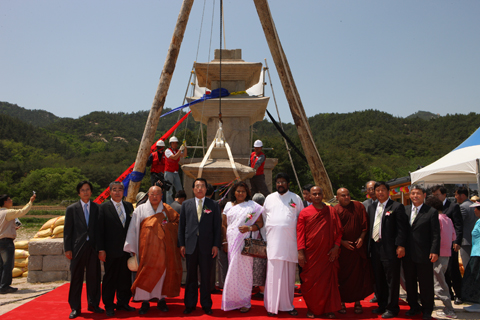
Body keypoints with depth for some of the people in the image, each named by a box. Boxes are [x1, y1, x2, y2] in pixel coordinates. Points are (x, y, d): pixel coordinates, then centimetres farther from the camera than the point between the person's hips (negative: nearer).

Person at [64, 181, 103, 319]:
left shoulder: (97, 208, 7)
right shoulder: (72, 209, 5)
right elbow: (67, 230, 3)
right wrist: (67, 249, -3)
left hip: (93, 247, 1)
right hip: (78, 248, -1)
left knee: (94, 277, 5)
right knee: (76, 278, 4)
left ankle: (93, 304, 19)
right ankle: (75, 307, 15)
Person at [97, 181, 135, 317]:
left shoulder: (129, 206, 10)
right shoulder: (104, 207, -2)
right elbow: (100, 229, -5)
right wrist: (101, 249, -11)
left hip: (126, 249, 4)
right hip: (111, 250, -4)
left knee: (125, 277, 10)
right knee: (109, 278, 6)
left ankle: (123, 303, 24)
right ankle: (108, 306, 19)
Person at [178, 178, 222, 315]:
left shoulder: (213, 205, 6)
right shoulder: (186, 204, 10)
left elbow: (217, 226, 3)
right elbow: (181, 225, 9)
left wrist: (216, 245, -3)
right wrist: (181, 244, 2)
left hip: (207, 246, -1)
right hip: (190, 246, 1)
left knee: (206, 277, 4)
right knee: (191, 277, 8)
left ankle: (206, 305, 16)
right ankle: (190, 305, 19)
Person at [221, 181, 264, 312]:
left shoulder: (253, 205, 3)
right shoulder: (229, 205, 14)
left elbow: (260, 223, 0)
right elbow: (225, 223, 18)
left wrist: (249, 228, -18)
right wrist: (225, 240, 9)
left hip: (245, 241, -3)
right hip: (231, 241, 3)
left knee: (243, 270, -4)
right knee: (233, 270, 3)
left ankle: (245, 302, 6)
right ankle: (233, 300, 11)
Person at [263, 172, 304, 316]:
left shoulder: (296, 198, 8)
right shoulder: (269, 198, 12)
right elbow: (263, 218, 16)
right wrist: (266, 236, 9)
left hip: (290, 241, 0)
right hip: (273, 241, 0)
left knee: (289, 274, 2)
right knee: (273, 273, -2)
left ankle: (287, 305, 12)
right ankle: (272, 306, 3)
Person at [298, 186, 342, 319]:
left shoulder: (331, 211, 5)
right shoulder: (304, 213, 1)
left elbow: (338, 230, 5)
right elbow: (300, 233, -1)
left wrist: (336, 247, -5)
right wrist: (301, 253, -8)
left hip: (328, 253, 1)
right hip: (311, 254, -1)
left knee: (329, 281, 5)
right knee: (311, 281, 4)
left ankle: (328, 309, 17)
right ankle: (312, 309, 18)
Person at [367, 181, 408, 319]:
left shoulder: (397, 207, -5)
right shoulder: (371, 207, 14)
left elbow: (402, 228, -10)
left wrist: (400, 246, -17)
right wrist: (369, 246, 9)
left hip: (390, 249, -6)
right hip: (375, 248, 6)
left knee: (392, 280, 1)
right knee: (379, 279, 14)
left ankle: (392, 308, 12)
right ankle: (382, 305, 27)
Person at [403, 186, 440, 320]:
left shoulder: (432, 212, -3)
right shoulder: (405, 210, 9)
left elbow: (435, 234, -6)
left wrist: (434, 251, -13)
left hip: (424, 255, -4)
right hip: (407, 254, 4)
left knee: (426, 284, 4)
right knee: (409, 282, 12)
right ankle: (414, 306, 28)